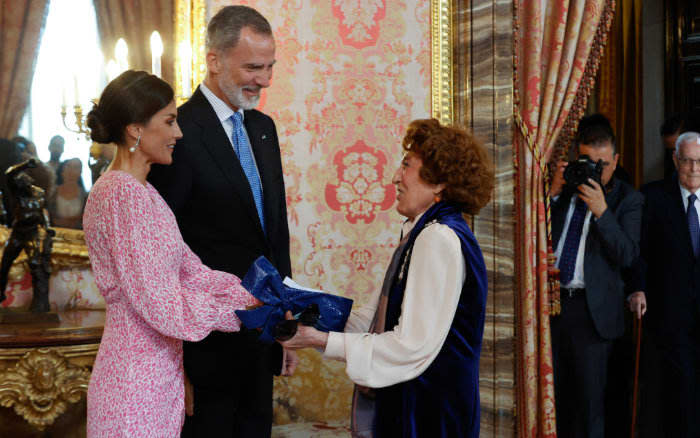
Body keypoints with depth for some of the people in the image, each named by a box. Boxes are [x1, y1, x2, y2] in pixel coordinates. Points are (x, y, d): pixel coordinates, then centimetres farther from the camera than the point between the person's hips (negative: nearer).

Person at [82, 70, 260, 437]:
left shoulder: (141, 192, 12)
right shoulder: (124, 194, -19)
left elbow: (190, 271, 7)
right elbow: (163, 304, -22)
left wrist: (259, 297, -3)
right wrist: (245, 314, -13)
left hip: (159, 373, 9)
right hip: (137, 381, -9)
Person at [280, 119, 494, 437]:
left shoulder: (439, 239, -19)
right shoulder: (420, 235, 13)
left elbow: (412, 347, -23)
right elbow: (375, 316, 13)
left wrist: (323, 341, -20)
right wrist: (313, 320, 1)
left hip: (429, 412, -9)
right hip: (404, 402, 9)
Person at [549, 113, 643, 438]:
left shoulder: (628, 199, 1)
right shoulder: (563, 189, 10)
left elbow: (628, 256, -9)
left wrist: (602, 211, -20)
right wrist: (553, 192, -6)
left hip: (592, 308, -3)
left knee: (589, 397, 2)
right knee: (553, 393, 9)